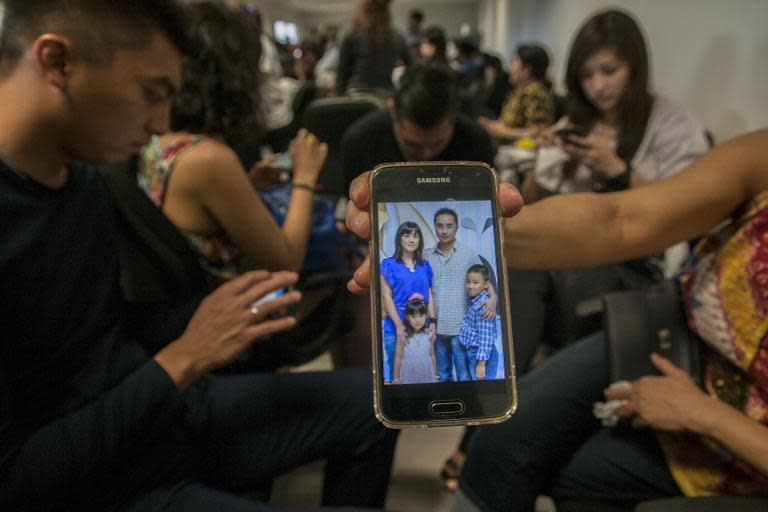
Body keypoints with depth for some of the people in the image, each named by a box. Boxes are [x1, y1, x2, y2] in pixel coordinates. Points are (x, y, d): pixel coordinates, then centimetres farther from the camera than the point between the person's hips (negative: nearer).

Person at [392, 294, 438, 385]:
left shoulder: (428, 335, -3)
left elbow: (432, 355, 7)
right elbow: (398, 358, -4)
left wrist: (435, 375, 12)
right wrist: (396, 378, 0)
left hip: (427, 376, 2)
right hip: (409, 377, -2)